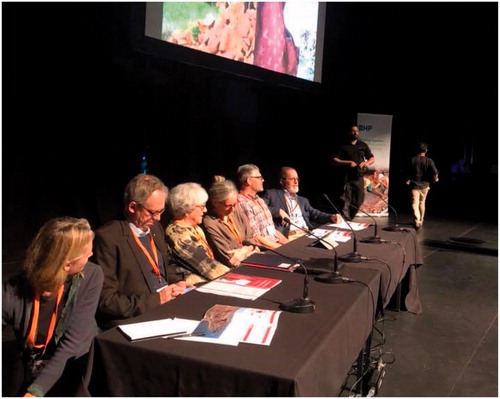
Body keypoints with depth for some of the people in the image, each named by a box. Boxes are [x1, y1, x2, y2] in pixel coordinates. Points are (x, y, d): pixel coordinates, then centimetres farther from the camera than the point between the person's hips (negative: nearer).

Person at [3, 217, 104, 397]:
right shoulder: (14, 291, -14)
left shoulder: (91, 276, -15)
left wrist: (36, 391, -25)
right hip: (29, 371, 1)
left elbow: (72, 343, -17)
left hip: (75, 368, 0)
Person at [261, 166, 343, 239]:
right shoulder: (271, 194, 11)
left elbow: (315, 214, 22)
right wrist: (278, 211, -13)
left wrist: (332, 217, 4)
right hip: (289, 237, -6)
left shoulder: (303, 200, 30)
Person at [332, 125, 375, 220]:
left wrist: (366, 163, -3)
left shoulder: (363, 145, 17)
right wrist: (348, 163, -14)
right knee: (346, 202, -9)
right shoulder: (343, 146, 5)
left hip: (359, 177, 4)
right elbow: (334, 160, -2)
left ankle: (350, 219, 20)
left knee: (358, 202, 6)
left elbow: (372, 159, 20)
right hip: (346, 177, -4)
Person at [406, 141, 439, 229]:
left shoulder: (412, 160, -5)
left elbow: (407, 172, 2)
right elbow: (435, 173, -12)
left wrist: (408, 180, 21)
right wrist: (435, 179, 10)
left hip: (414, 185, -2)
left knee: (415, 203, -6)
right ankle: (421, 221, 33)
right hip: (425, 185, 2)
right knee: (422, 203, 19)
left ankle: (417, 221, -24)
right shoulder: (429, 161, -7)